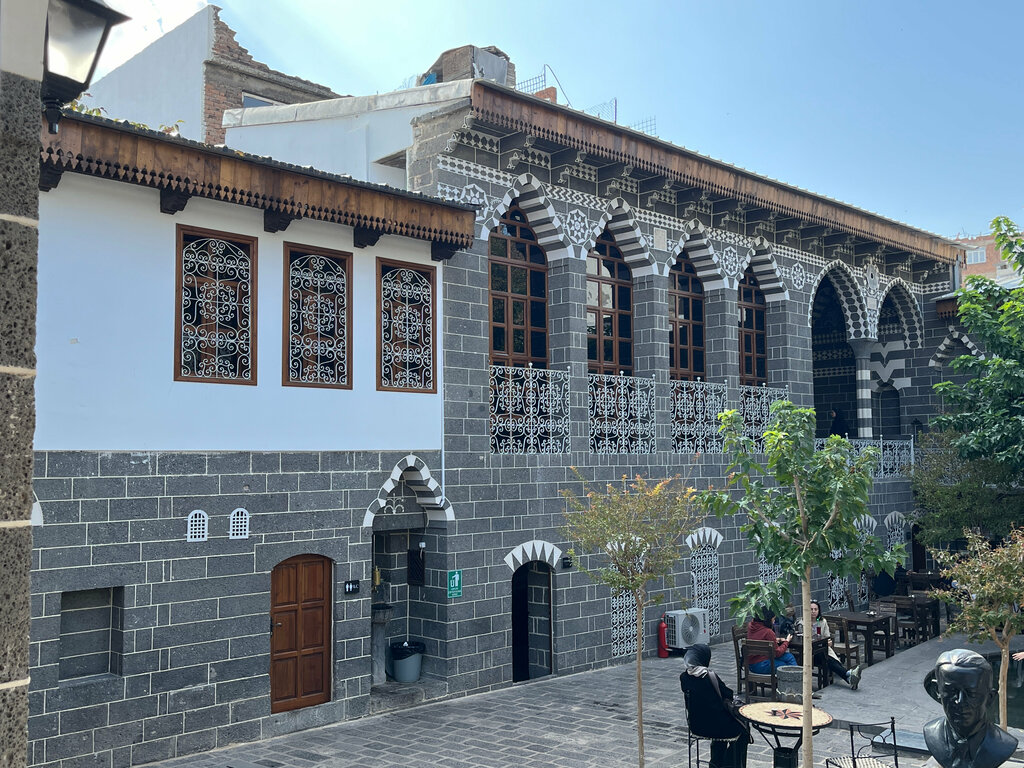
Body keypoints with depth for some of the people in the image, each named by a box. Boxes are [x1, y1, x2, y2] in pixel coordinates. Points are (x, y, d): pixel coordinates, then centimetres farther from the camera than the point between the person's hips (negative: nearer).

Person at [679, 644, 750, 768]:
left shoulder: (683, 677, -5)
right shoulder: (710, 676, -20)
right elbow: (728, 694, -10)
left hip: (695, 726, 6)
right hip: (713, 725, -5)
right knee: (742, 730, 22)